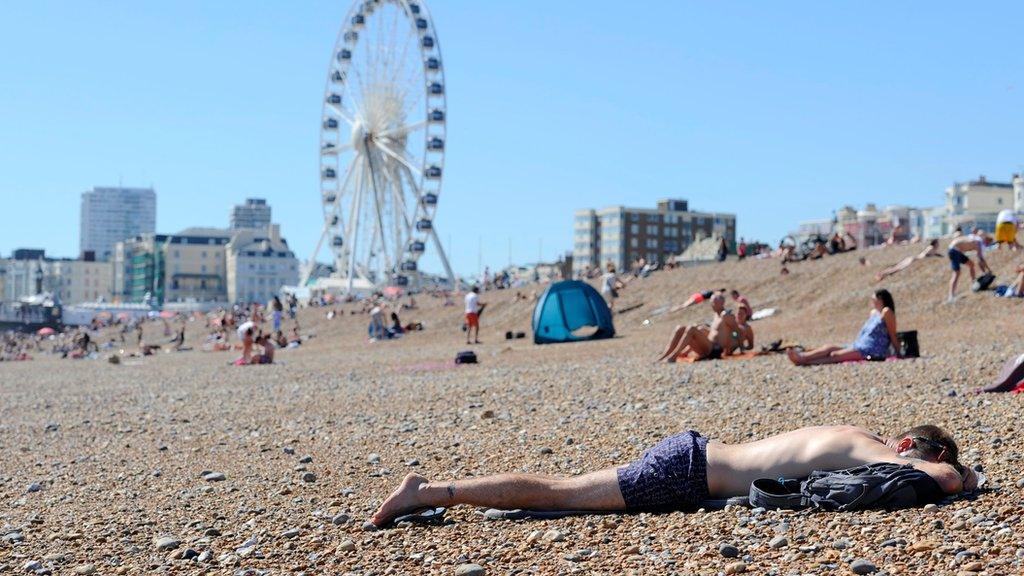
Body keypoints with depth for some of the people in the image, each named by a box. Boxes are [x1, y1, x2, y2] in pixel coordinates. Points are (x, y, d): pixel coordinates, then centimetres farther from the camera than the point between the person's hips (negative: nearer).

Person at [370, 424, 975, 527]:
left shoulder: (862, 436, 15)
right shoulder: (869, 449, -10)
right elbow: (946, 478, -21)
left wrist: (954, 466, 27)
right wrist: (958, 476, 1)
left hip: (692, 452, 8)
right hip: (688, 471, -8)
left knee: (564, 488, 12)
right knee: (561, 493, -7)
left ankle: (438, 487, 15)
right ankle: (432, 492, -5)